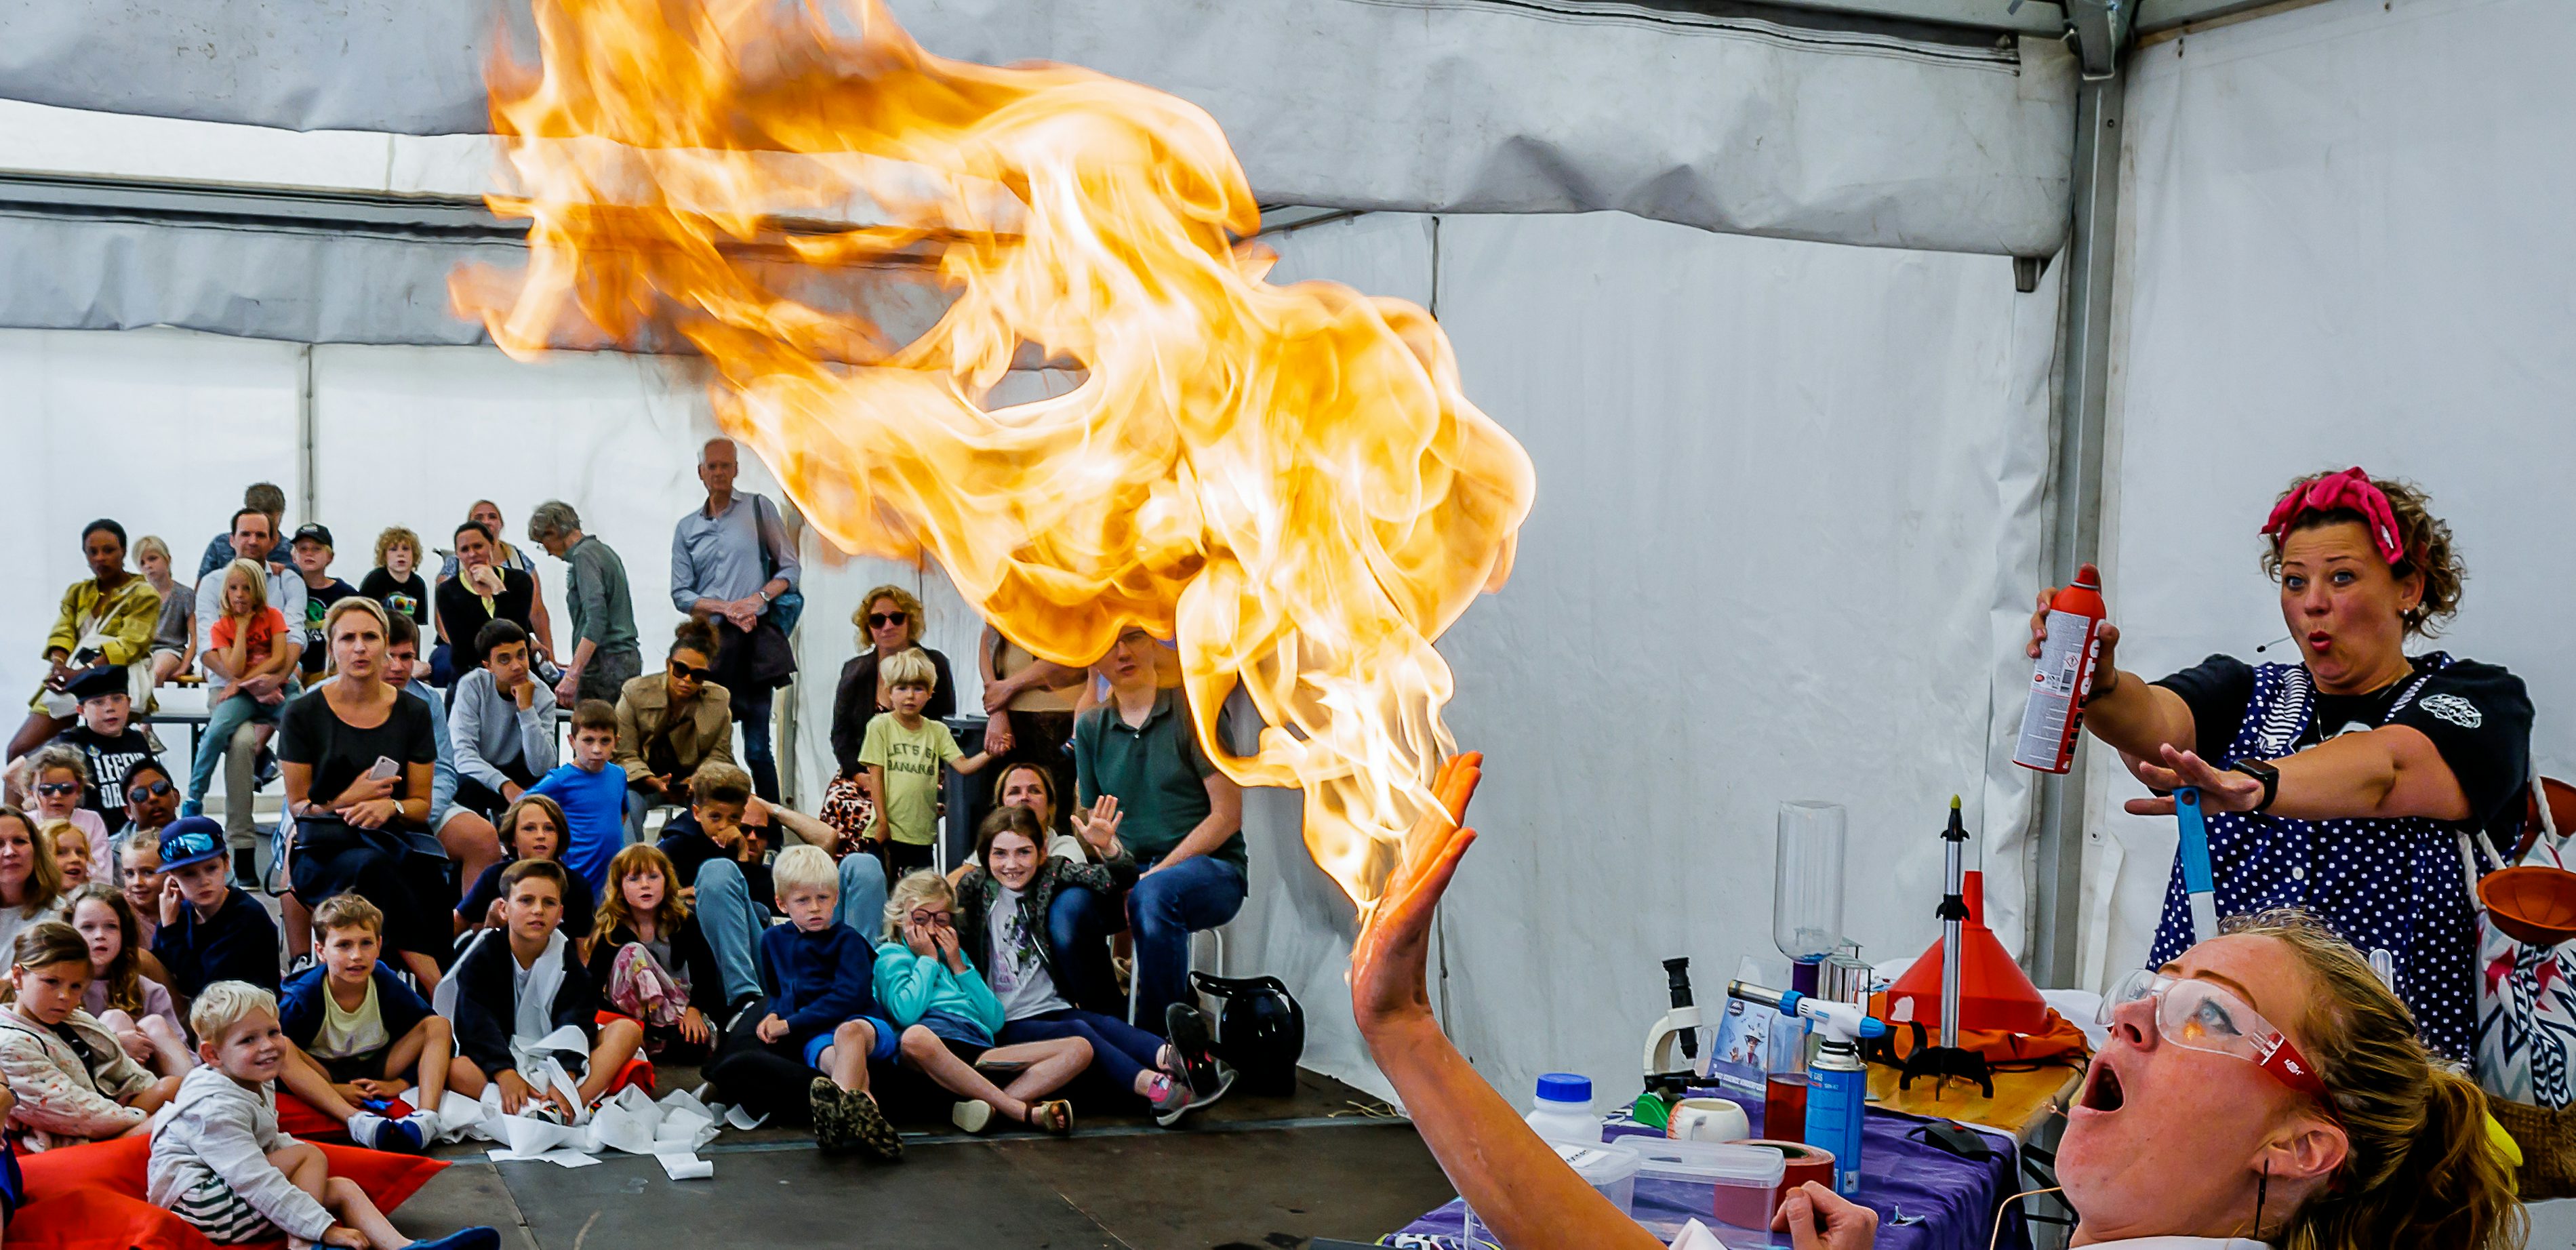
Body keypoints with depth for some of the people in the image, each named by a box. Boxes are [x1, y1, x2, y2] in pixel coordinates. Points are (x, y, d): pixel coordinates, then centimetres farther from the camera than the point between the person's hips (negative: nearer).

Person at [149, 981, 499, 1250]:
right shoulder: (217, 1108, -24)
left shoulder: (258, 1085, 7)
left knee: (343, 1189, -3)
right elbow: (258, 1182, -30)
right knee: (311, 1157, -17)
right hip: (197, 1203, -9)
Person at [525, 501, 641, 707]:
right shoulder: (603, 550, 20)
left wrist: (573, 675, -22)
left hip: (605, 663, -10)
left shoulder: (584, 555, -9)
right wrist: (577, 666, 27)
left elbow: (597, 617, -20)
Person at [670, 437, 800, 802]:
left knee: (757, 748, -5)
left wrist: (757, 598, -10)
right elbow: (681, 594, 8)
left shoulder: (759, 508, 9)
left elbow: (790, 568, 7)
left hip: (754, 639, -2)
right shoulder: (686, 528, 15)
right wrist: (727, 608, -8)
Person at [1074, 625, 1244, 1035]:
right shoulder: (1090, 726, 11)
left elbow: (1227, 814, -8)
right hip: (1128, 870, 4)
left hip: (1210, 867, -3)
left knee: (1152, 895, -38)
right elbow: (1091, 824, 11)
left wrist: (1156, 873, -16)